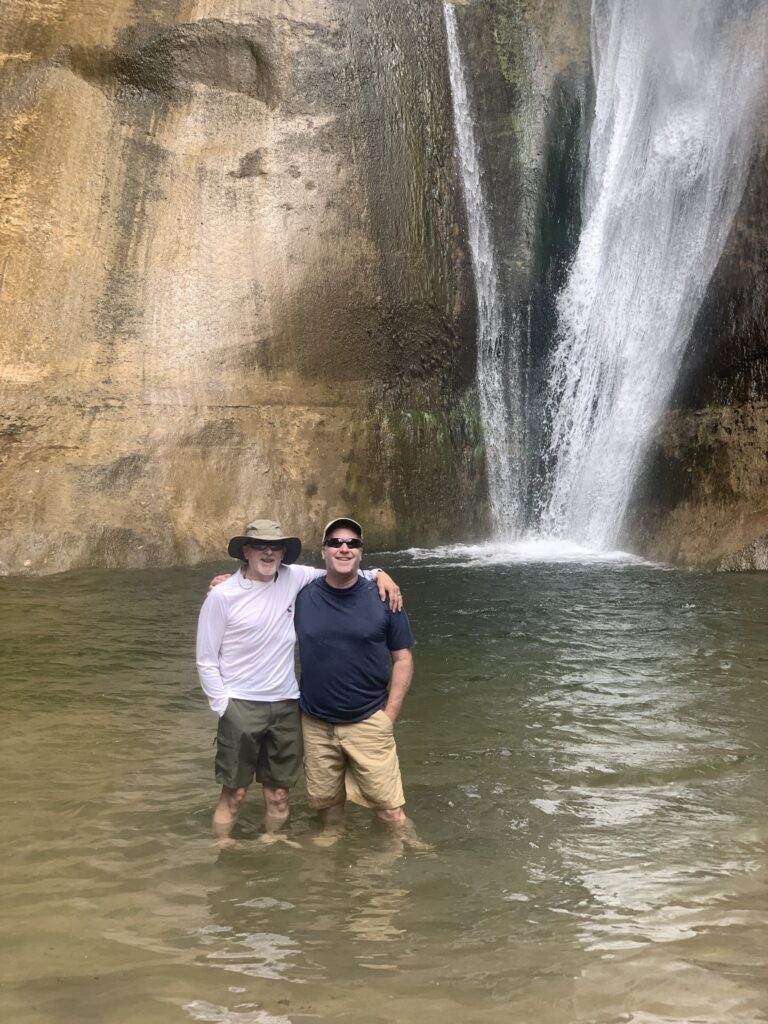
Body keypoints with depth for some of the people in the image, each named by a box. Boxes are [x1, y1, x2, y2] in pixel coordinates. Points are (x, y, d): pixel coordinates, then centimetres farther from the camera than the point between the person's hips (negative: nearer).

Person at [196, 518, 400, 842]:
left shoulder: (293, 579, -1)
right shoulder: (222, 596, -9)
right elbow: (206, 661, -4)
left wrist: (377, 574, -4)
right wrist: (223, 707, -8)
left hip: (285, 705, 4)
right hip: (241, 707, -3)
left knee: (278, 795, 11)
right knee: (234, 794, 2)